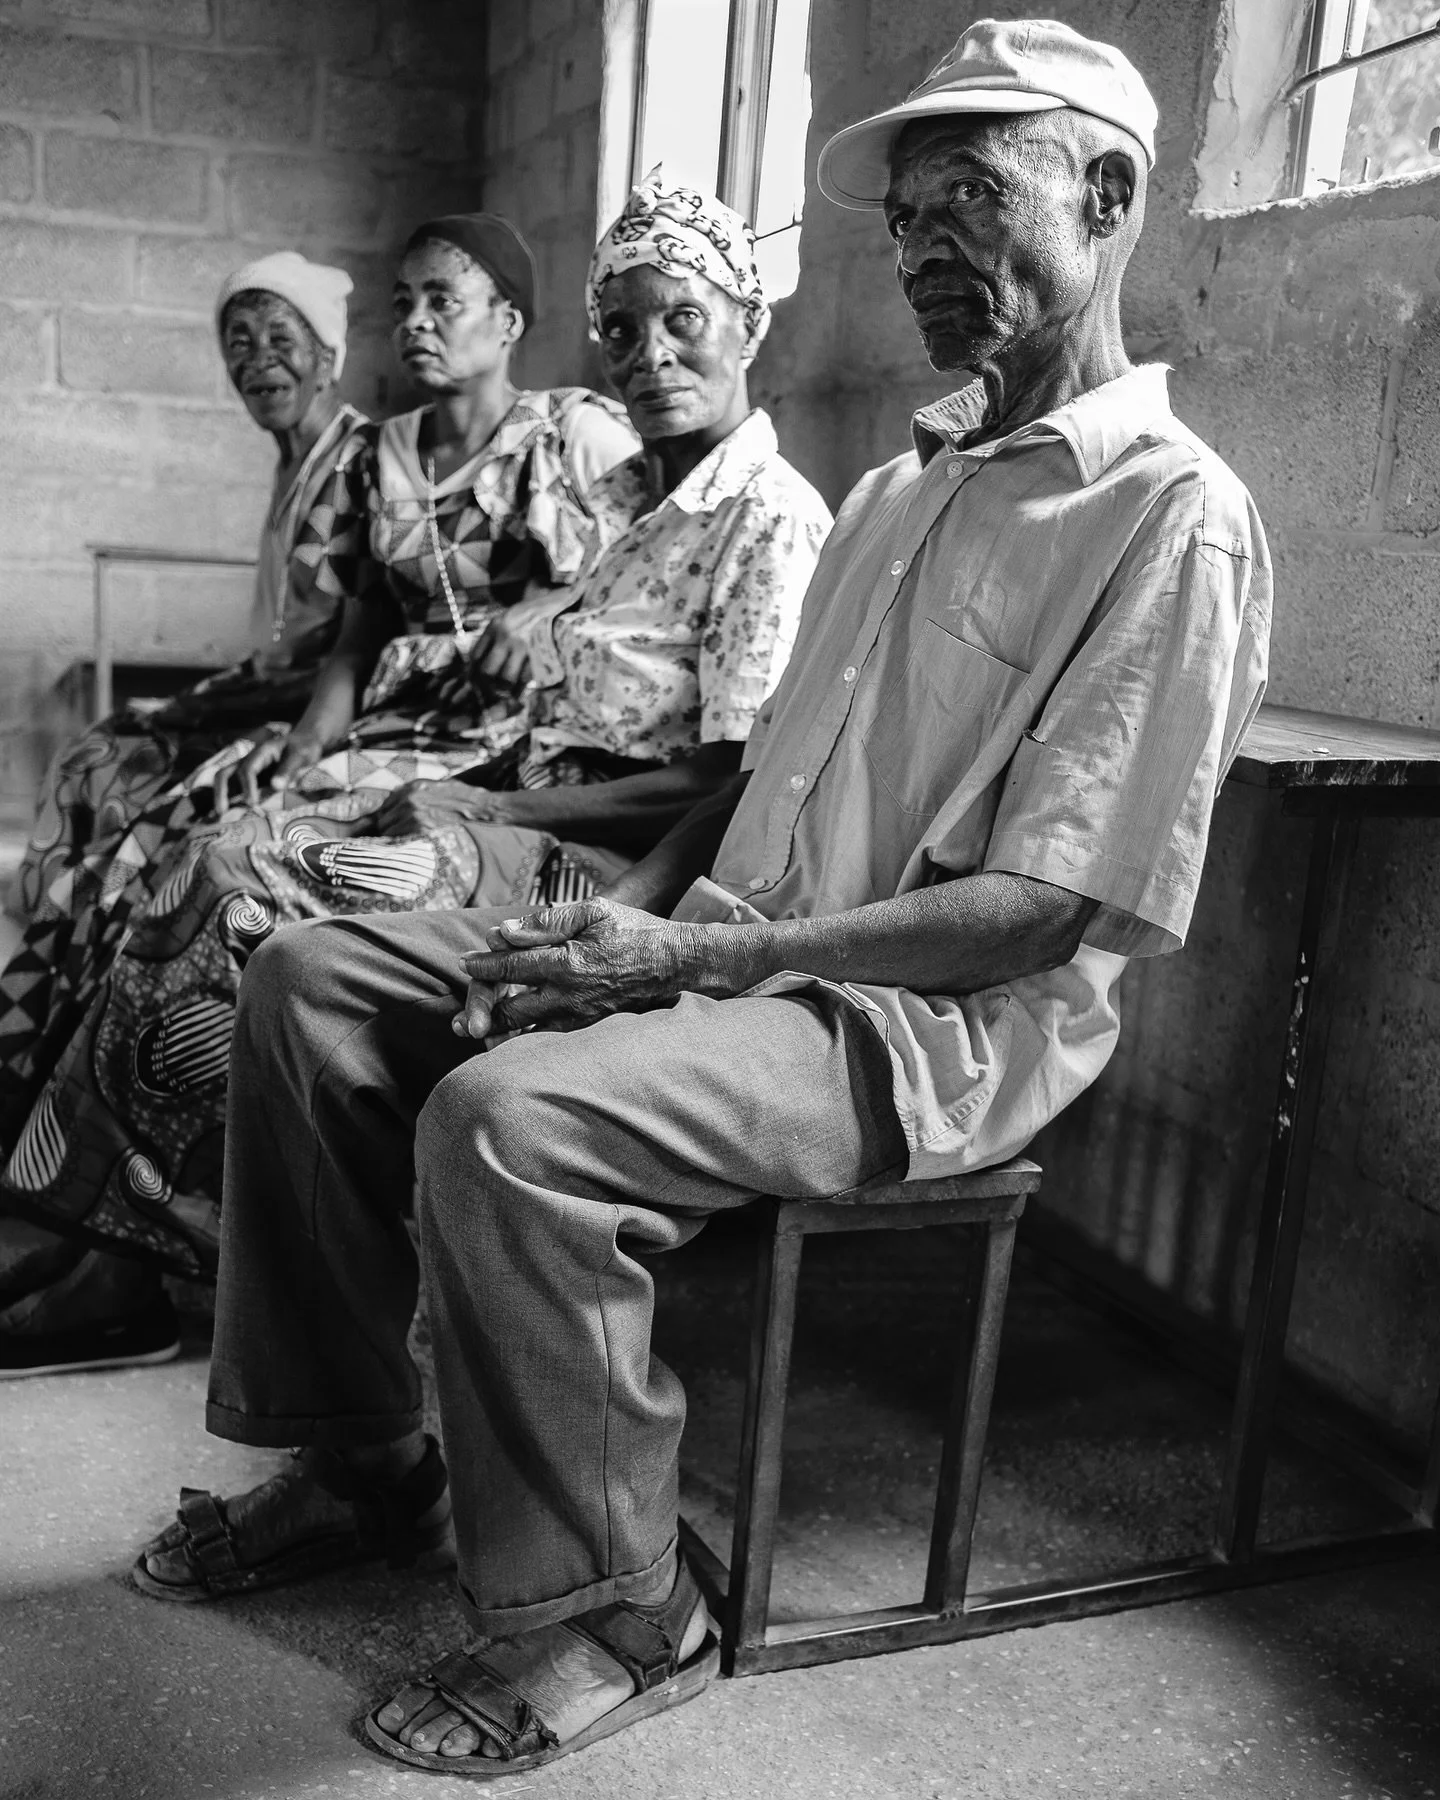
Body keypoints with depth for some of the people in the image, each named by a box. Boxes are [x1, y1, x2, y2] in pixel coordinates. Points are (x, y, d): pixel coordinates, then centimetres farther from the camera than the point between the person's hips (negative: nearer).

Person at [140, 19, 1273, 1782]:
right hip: (725, 944, 9)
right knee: (311, 982, 0)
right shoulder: (909, 476, 16)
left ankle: (611, 1610, -8)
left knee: (512, 1119, -32)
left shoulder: (1174, 515, -12)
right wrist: (634, 902, 1)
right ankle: (347, 1439, 13)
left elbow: (1044, 911, -19)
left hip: (943, 1020, -8)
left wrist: (692, 957, -22)